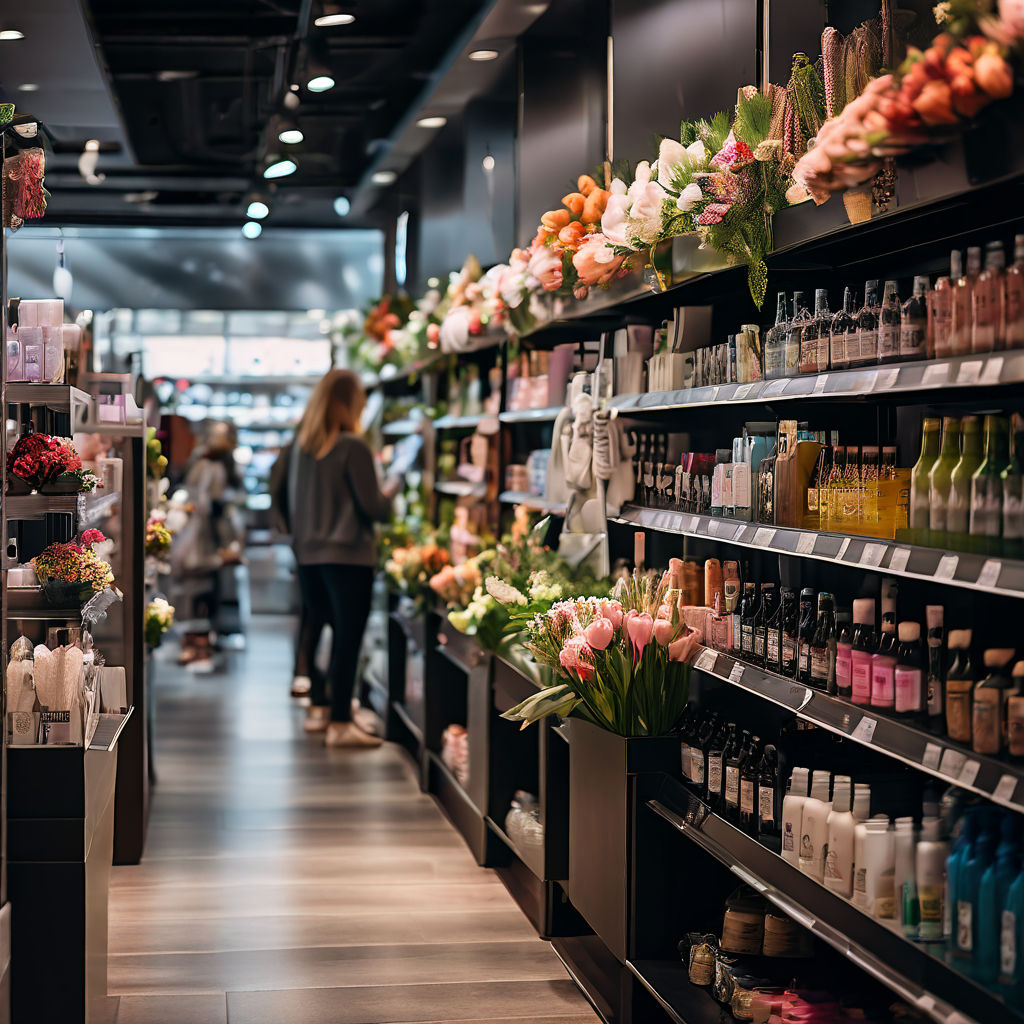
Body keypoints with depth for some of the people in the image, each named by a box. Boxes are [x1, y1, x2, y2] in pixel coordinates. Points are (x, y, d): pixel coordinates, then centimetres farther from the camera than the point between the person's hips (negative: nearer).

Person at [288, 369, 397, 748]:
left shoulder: (301, 445, 6)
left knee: (317, 630, 17)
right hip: (348, 556, -7)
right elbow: (374, 508, -12)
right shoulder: (352, 447, -14)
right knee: (348, 638, -3)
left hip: (308, 554, 7)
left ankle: (318, 709, 27)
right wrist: (390, 490, 6)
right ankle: (340, 723, -3)